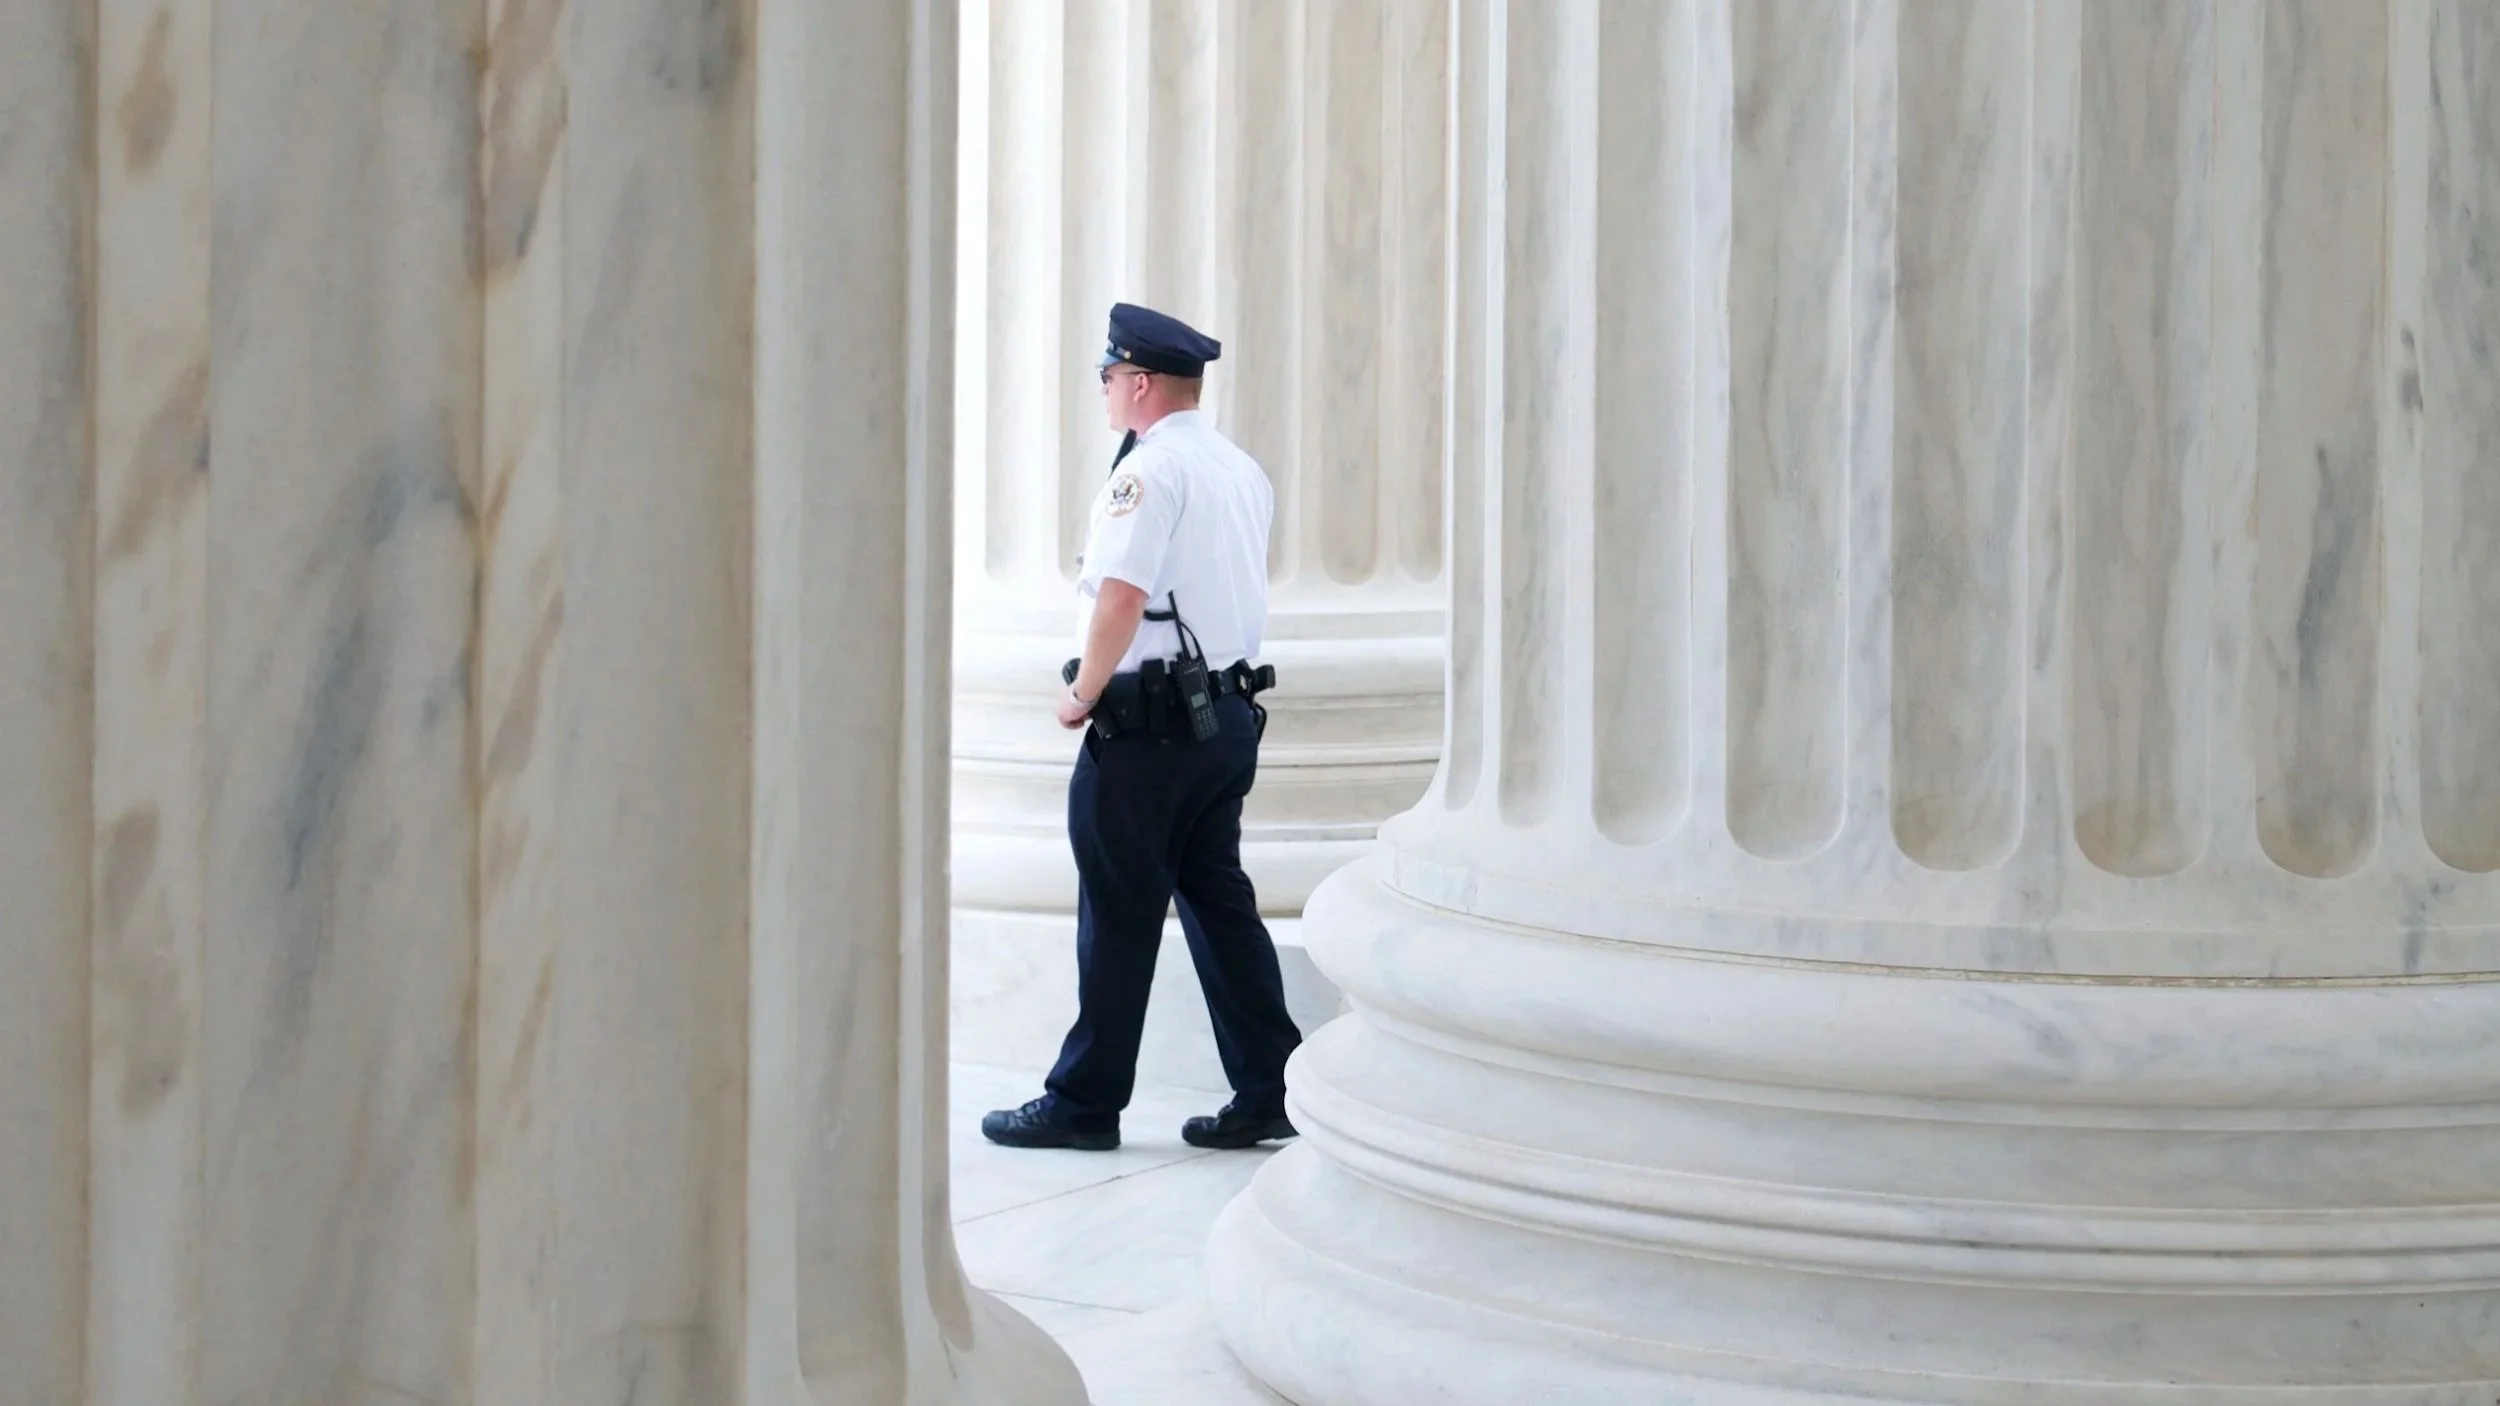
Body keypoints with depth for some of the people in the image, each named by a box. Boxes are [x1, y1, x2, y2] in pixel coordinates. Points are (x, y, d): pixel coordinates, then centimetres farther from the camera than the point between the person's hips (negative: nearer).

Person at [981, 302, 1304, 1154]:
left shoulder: (1149, 470, -14)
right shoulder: (1244, 471, 14)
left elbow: (1121, 598, -23)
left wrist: (1081, 695, -11)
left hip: (1147, 724, -8)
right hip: (1228, 713, 8)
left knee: (1120, 917, -1)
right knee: (1219, 901, 12)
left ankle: (1084, 1105, 8)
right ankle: (1267, 1093, 11)